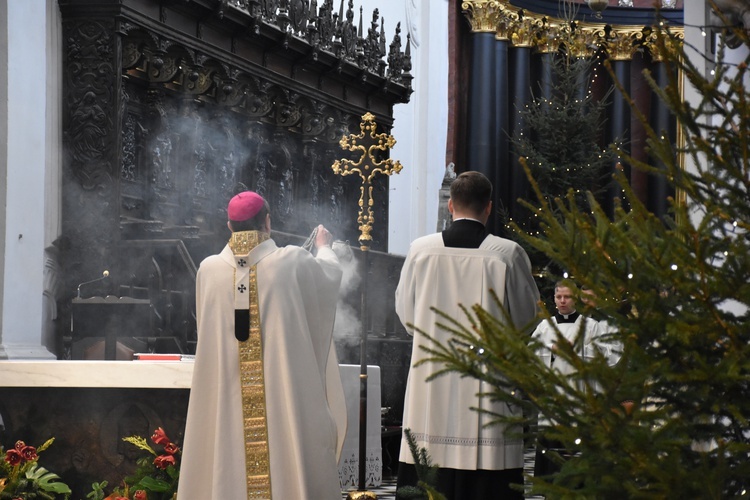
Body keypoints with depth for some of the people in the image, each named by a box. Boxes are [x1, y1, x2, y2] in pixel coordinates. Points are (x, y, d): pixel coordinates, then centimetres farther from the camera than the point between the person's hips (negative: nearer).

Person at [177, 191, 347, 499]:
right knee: (288, 466, 4)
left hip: (225, 396, 2)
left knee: (226, 467, 4)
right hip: (285, 391, -2)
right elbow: (331, 273, 16)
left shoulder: (208, 270, -1)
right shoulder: (292, 262, -6)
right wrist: (324, 247, 38)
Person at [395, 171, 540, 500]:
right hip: (488, 383, -2)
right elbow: (525, 316, 3)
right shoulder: (508, 253, -6)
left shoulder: (420, 249, -2)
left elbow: (404, 313, 9)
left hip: (431, 384, 2)